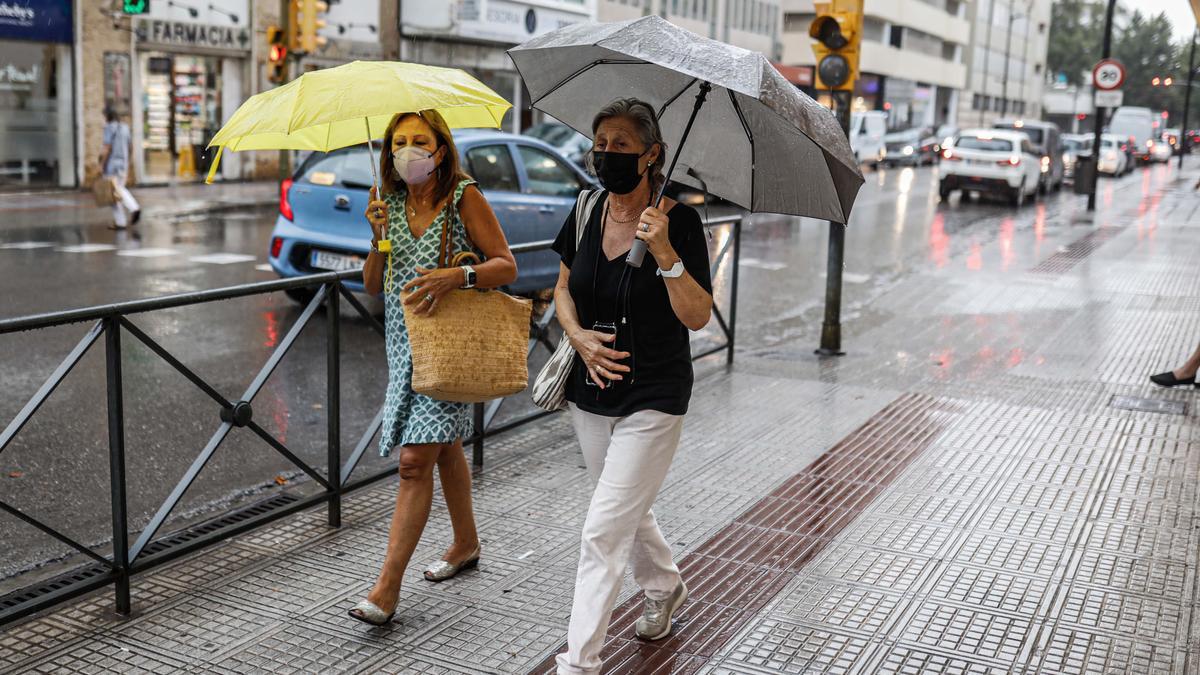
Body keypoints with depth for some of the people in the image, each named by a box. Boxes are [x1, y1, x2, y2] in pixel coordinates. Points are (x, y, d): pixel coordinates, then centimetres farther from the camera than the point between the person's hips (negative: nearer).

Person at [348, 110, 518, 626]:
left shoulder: (464, 198, -8)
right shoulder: (393, 203, 8)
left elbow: (506, 265, -11)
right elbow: (372, 286, 8)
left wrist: (456, 276, -27)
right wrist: (378, 237, -9)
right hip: (405, 341, 7)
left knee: (415, 460, -11)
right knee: (444, 446, 20)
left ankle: (387, 588, -9)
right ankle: (466, 544, 39)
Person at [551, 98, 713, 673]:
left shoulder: (677, 220, -14)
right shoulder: (586, 213, 0)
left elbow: (698, 316, -17)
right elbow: (564, 289, 12)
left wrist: (665, 252, -30)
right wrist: (578, 335, -7)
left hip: (652, 398, -6)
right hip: (590, 392, 6)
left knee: (602, 533, -7)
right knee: (627, 511, 23)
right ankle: (665, 588, 51)